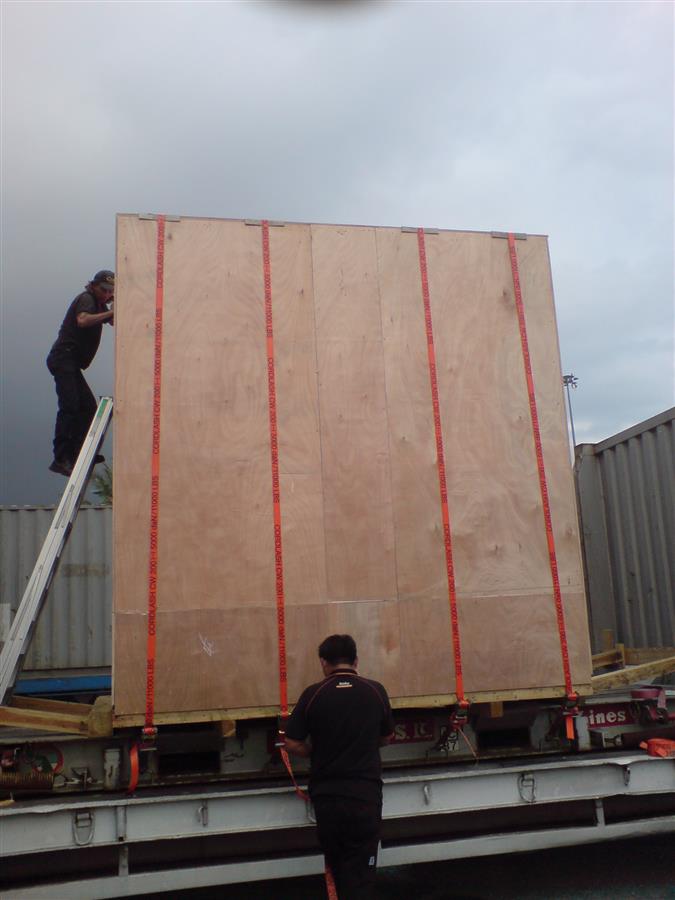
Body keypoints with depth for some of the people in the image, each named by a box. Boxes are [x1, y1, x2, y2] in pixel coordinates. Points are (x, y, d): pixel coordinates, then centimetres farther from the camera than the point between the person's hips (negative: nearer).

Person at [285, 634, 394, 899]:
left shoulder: (312, 694, -6)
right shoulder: (375, 691, -2)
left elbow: (292, 743, -4)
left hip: (326, 796, 1)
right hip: (366, 794, 0)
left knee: (337, 865, 21)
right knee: (360, 874, 4)